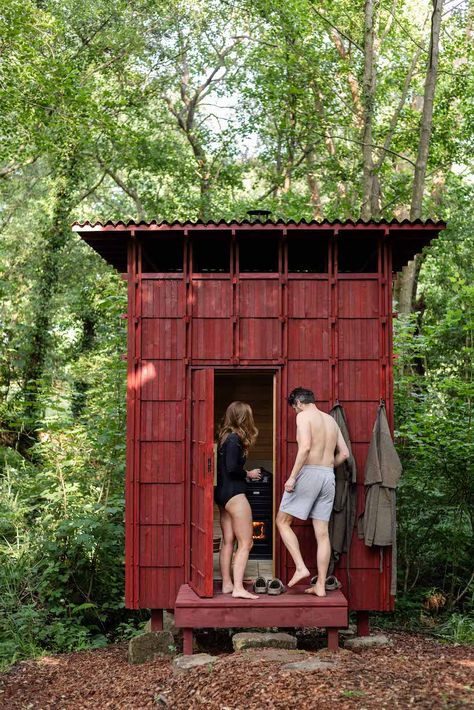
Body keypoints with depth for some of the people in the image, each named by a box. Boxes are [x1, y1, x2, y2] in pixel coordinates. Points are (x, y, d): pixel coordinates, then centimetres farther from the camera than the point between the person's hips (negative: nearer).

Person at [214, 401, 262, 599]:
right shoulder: (235, 438, -15)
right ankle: (238, 587, -9)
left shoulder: (224, 436, 11)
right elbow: (232, 468, -20)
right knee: (245, 543, -5)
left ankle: (227, 584, 16)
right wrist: (249, 474, -5)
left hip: (222, 493, 9)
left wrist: (245, 473, 10)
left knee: (227, 541, 12)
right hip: (234, 494, -9)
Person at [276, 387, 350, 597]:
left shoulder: (304, 416, -4)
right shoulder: (331, 420, 17)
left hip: (309, 472, -7)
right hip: (328, 476, 7)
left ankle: (300, 567, -4)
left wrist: (292, 477, -18)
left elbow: (305, 446, -19)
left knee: (282, 521, 6)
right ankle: (320, 585, 8)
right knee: (322, 533, 7)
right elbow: (344, 453, 16)